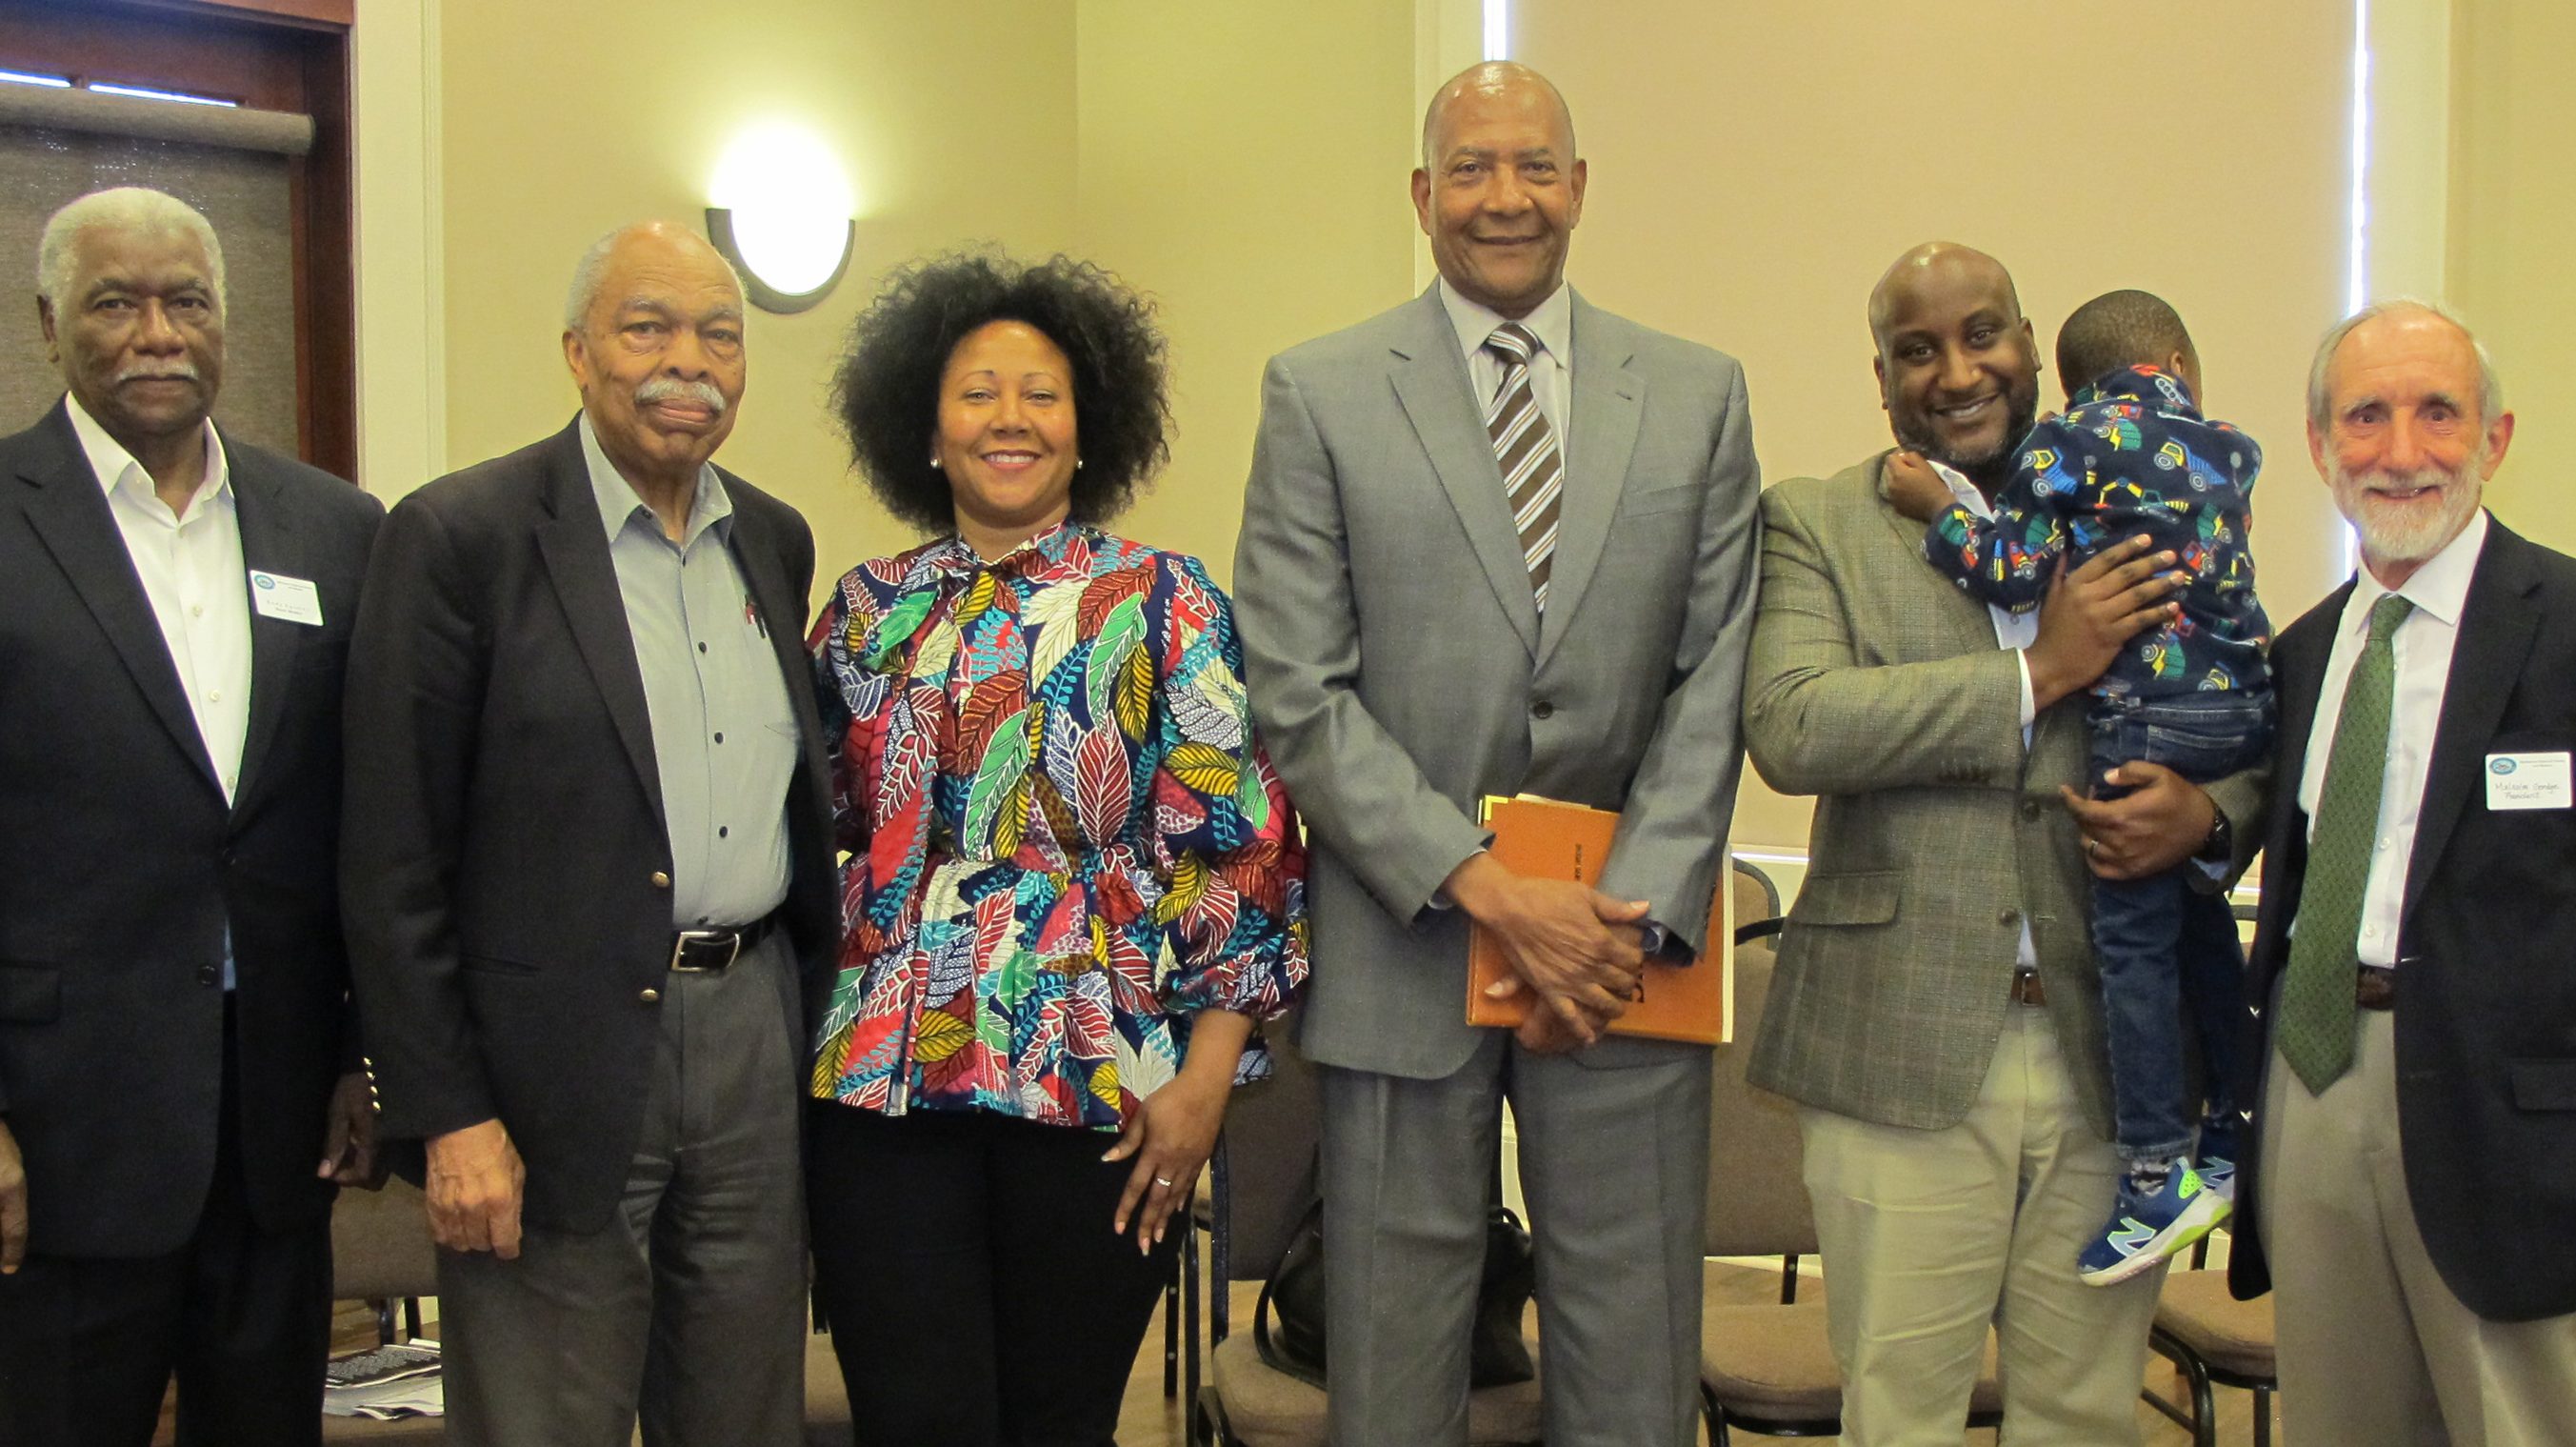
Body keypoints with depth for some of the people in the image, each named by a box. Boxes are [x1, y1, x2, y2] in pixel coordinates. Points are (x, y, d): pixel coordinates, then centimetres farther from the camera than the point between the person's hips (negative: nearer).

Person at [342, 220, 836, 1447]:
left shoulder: (776, 541, 10)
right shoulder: (461, 536, -8)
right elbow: (394, 862, -9)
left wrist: (815, 1017, 12)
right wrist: (447, 1115, -12)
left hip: (756, 1036, 5)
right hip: (559, 1064, -5)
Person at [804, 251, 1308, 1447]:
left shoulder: (1163, 603, 1)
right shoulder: (870, 610, 11)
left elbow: (1240, 848, -3)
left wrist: (1204, 1078, -9)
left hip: (1098, 1083, -2)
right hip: (883, 1080, 2)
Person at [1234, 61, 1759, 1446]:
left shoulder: (1700, 395, 8)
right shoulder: (1319, 394, 1)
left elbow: (1716, 677, 3)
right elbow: (1298, 693, -5)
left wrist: (1636, 914, -9)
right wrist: (1491, 892, -13)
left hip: (1629, 936, 2)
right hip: (1405, 948, -1)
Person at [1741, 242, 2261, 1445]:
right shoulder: (1816, 523, 3)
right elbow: (1790, 729, -13)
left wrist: (2208, 811, -10)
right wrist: (2038, 673, -15)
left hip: (2112, 1047, 3)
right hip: (1903, 1052, -2)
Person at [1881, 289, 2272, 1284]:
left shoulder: (2065, 443, -3)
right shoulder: (2230, 450, 13)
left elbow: (2021, 574, -10)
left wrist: (1937, 511, 2)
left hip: (2145, 716, -6)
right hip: (2243, 707, 6)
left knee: (2134, 939, -1)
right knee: (2203, 921, 19)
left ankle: (2159, 1169, 0)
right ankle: (2229, 1130, 27)